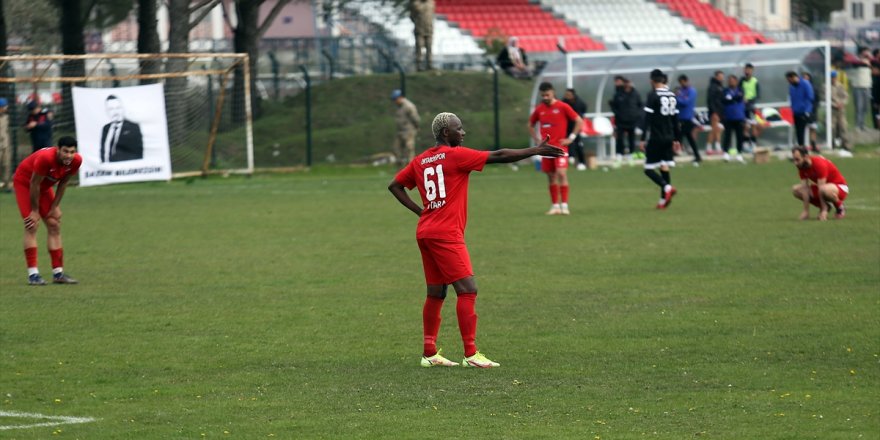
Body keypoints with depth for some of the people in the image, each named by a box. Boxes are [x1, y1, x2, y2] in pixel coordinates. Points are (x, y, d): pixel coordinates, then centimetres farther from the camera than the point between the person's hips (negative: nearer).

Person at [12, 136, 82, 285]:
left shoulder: (76, 161, -20)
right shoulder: (45, 158, -39)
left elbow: (63, 183, -4)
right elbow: (34, 184, -28)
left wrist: (55, 207, -4)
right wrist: (35, 211, -20)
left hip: (45, 186, 7)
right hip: (24, 182, -7)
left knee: (54, 225, 2)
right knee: (32, 225, -16)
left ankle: (58, 273, 7)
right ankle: (32, 274, -17)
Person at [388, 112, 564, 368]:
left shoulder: (420, 161, 12)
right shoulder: (455, 155, -9)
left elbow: (395, 186, 19)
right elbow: (498, 157, -11)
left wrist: (419, 211, 13)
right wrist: (536, 151, -7)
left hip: (425, 232, 8)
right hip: (446, 234, -8)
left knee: (436, 294, 13)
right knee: (467, 290, -9)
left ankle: (429, 353, 14)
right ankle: (471, 354, -14)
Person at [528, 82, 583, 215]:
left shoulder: (562, 107, -5)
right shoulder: (539, 109, 7)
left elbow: (579, 121, -3)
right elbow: (530, 125, 23)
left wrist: (571, 138, -6)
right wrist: (537, 140, 11)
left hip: (560, 147, -4)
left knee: (561, 173, -15)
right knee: (551, 177, 6)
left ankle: (564, 205, -14)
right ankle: (555, 206, 13)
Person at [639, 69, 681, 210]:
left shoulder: (653, 95, -11)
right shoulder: (672, 96, 10)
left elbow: (647, 119, -15)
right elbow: (676, 120, 14)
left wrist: (643, 139, -13)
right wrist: (677, 139, 20)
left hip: (656, 138, -7)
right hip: (669, 138, 7)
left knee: (649, 169, -2)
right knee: (664, 167, 11)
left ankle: (667, 187, -24)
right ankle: (664, 200, 7)